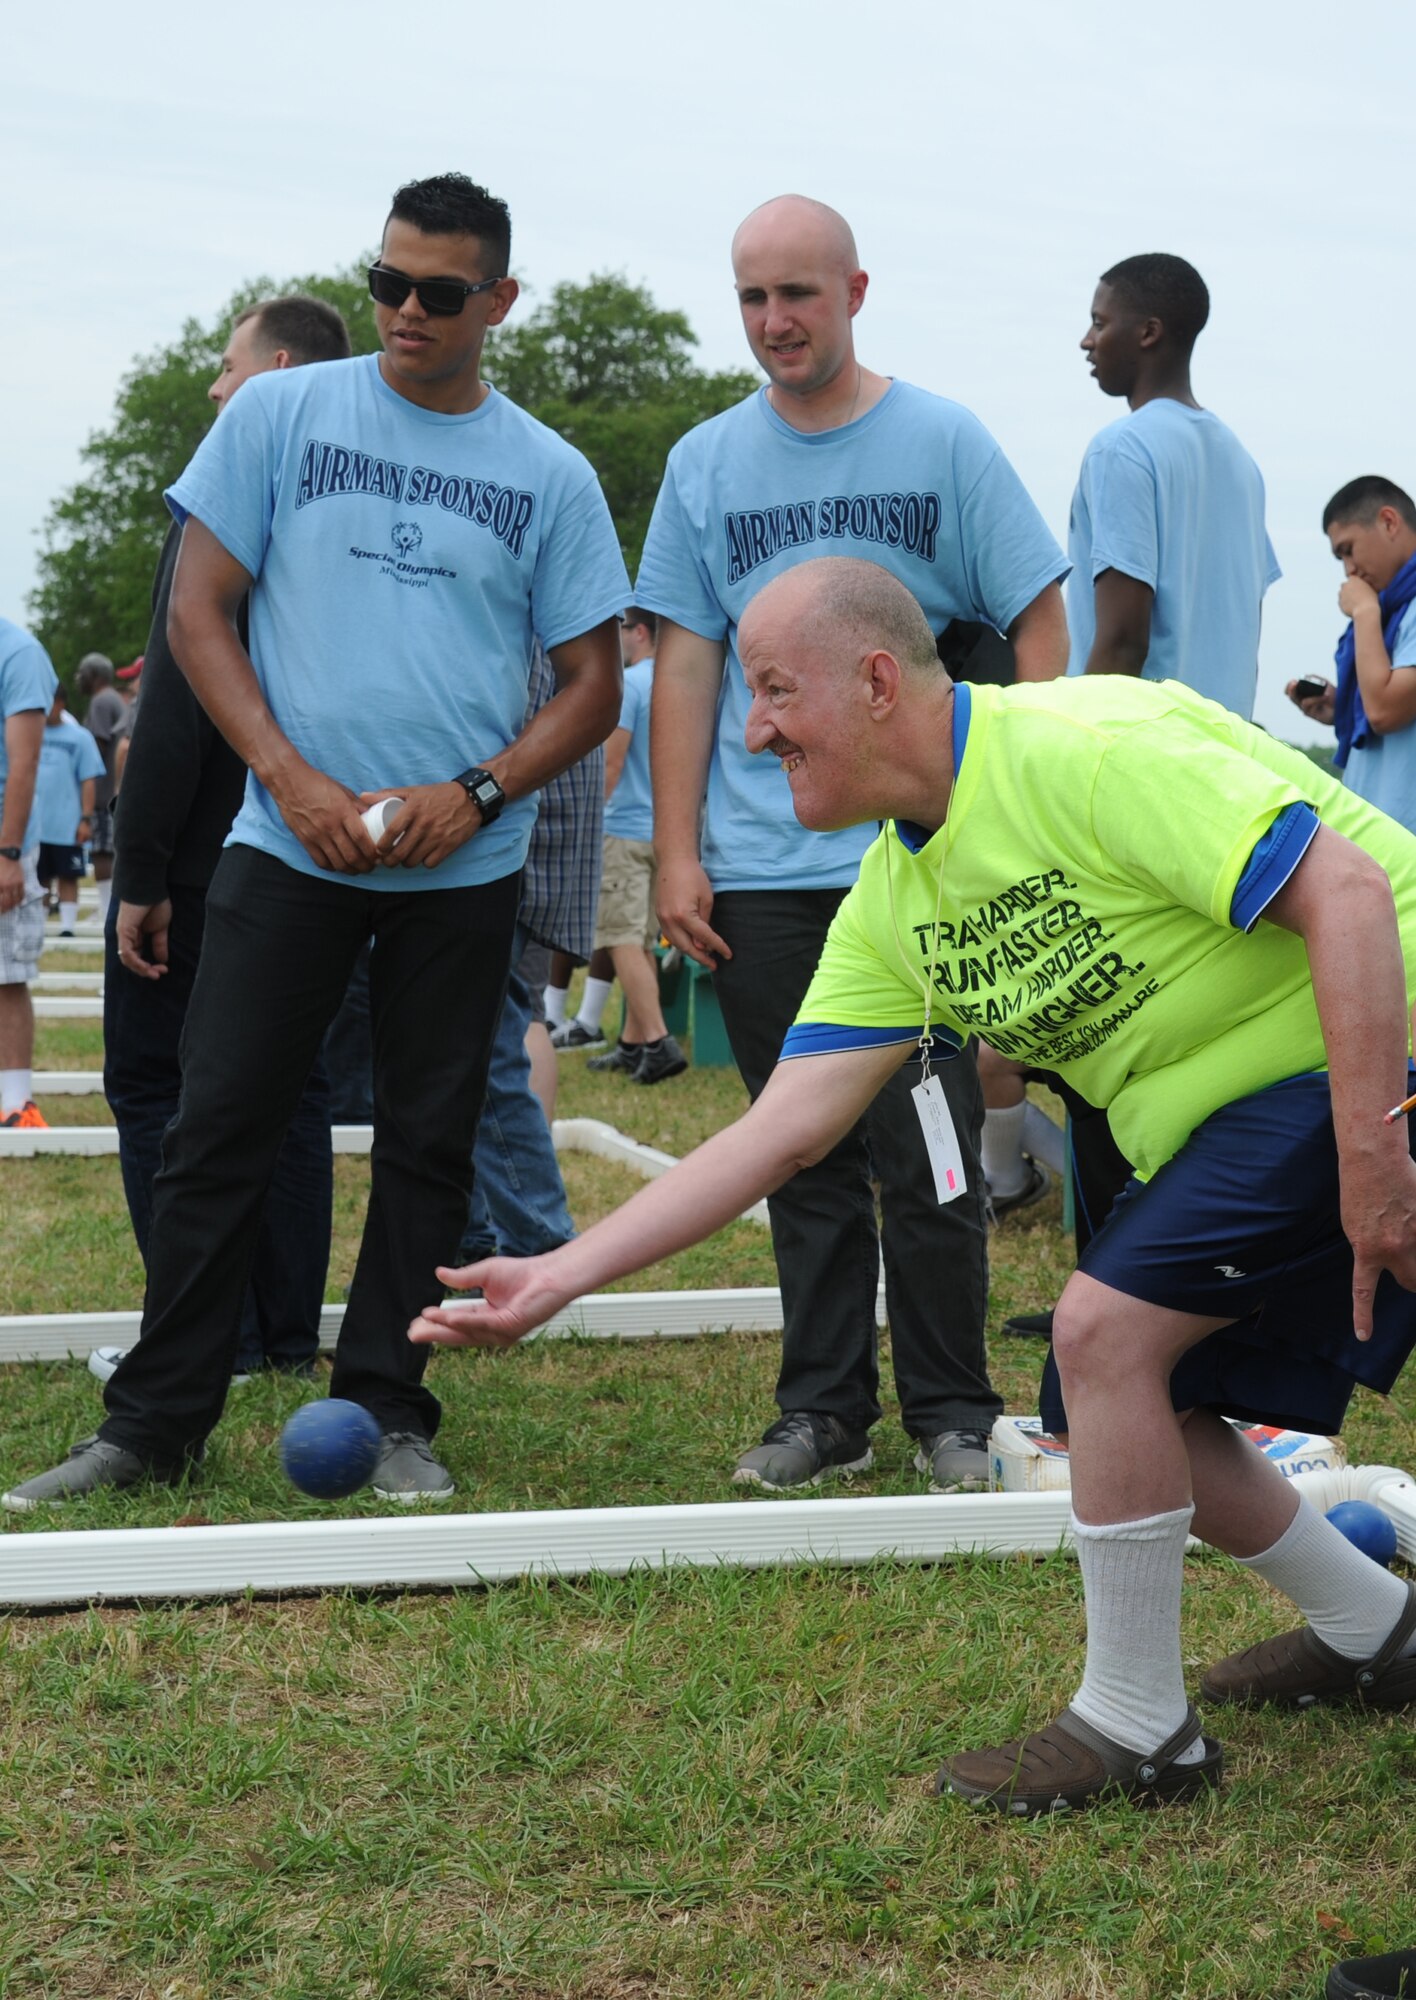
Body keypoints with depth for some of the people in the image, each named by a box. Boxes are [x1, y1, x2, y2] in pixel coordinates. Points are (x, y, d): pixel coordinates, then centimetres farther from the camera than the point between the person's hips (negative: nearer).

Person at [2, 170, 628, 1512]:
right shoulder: (281, 414, 3)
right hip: (286, 846, -1)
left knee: (427, 1148, 6)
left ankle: (387, 1415, 17)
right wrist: (294, 780, -10)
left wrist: (476, 793, -10)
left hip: (463, 868, 1)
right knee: (218, 1132, -2)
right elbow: (199, 612, 1)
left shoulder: (550, 476, 5)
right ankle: (153, 1422, 8)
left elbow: (593, 684, 7)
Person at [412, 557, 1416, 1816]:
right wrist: (559, 1277, -3)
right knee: (1127, 1416, 8)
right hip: (1213, 1124, 9)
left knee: (1106, 1327, -18)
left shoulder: (1085, 747, -24)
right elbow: (785, 1129, 2)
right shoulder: (893, 902, 4)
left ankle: (1138, 1729, -1)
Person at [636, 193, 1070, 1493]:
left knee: (928, 1160, -2)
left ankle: (951, 1414, 12)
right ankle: (824, 1411, 19)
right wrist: (676, 854, 3)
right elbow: (686, 663, 9)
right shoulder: (705, 465, 9)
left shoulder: (944, 443, 2)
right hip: (760, 874, 3)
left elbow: (1038, 625, 3)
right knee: (806, 1164, 9)